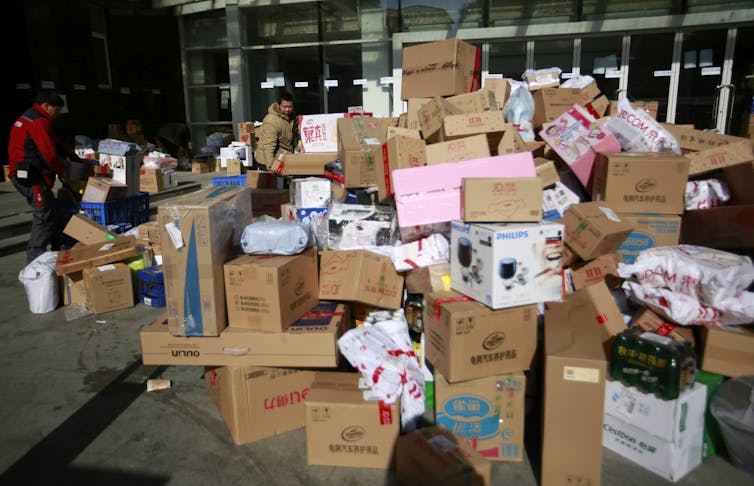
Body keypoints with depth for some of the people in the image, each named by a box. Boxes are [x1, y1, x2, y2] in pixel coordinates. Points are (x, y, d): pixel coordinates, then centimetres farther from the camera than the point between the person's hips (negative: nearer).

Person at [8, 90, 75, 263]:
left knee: (53, 212, 16)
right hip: (31, 177, -11)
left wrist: (71, 155, 17)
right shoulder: (39, 122, -14)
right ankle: (35, 260, -3)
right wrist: (62, 170, -3)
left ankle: (60, 249, 24)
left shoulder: (27, 118, 21)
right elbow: (49, 153, -19)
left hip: (21, 175, 11)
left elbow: (54, 142, 25)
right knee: (44, 216, -7)